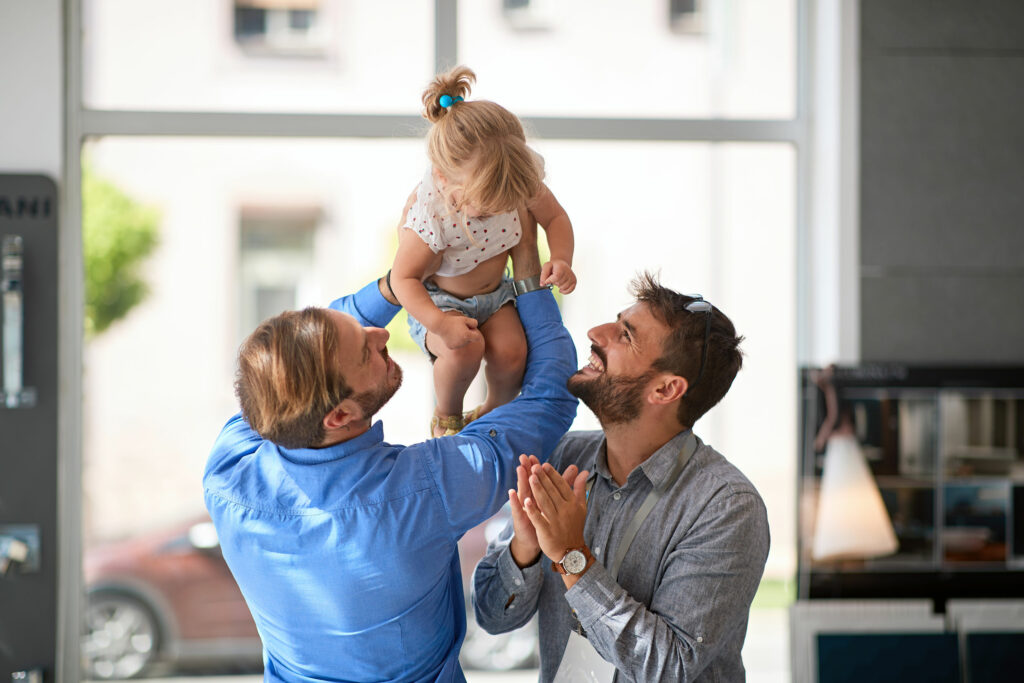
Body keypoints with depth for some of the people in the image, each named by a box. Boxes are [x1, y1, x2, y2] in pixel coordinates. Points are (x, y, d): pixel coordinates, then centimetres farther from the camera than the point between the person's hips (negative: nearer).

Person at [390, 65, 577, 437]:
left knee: (511, 351, -19)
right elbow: (404, 278, -24)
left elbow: (555, 217, -4)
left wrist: (561, 261, -22)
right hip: (438, 298, -4)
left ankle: (494, 411, 15)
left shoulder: (521, 175, -24)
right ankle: (446, 416, 1)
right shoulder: (430, 212, -36)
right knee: (464, 348, -31)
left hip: (494, 292, 4)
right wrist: (438, 323, -37)